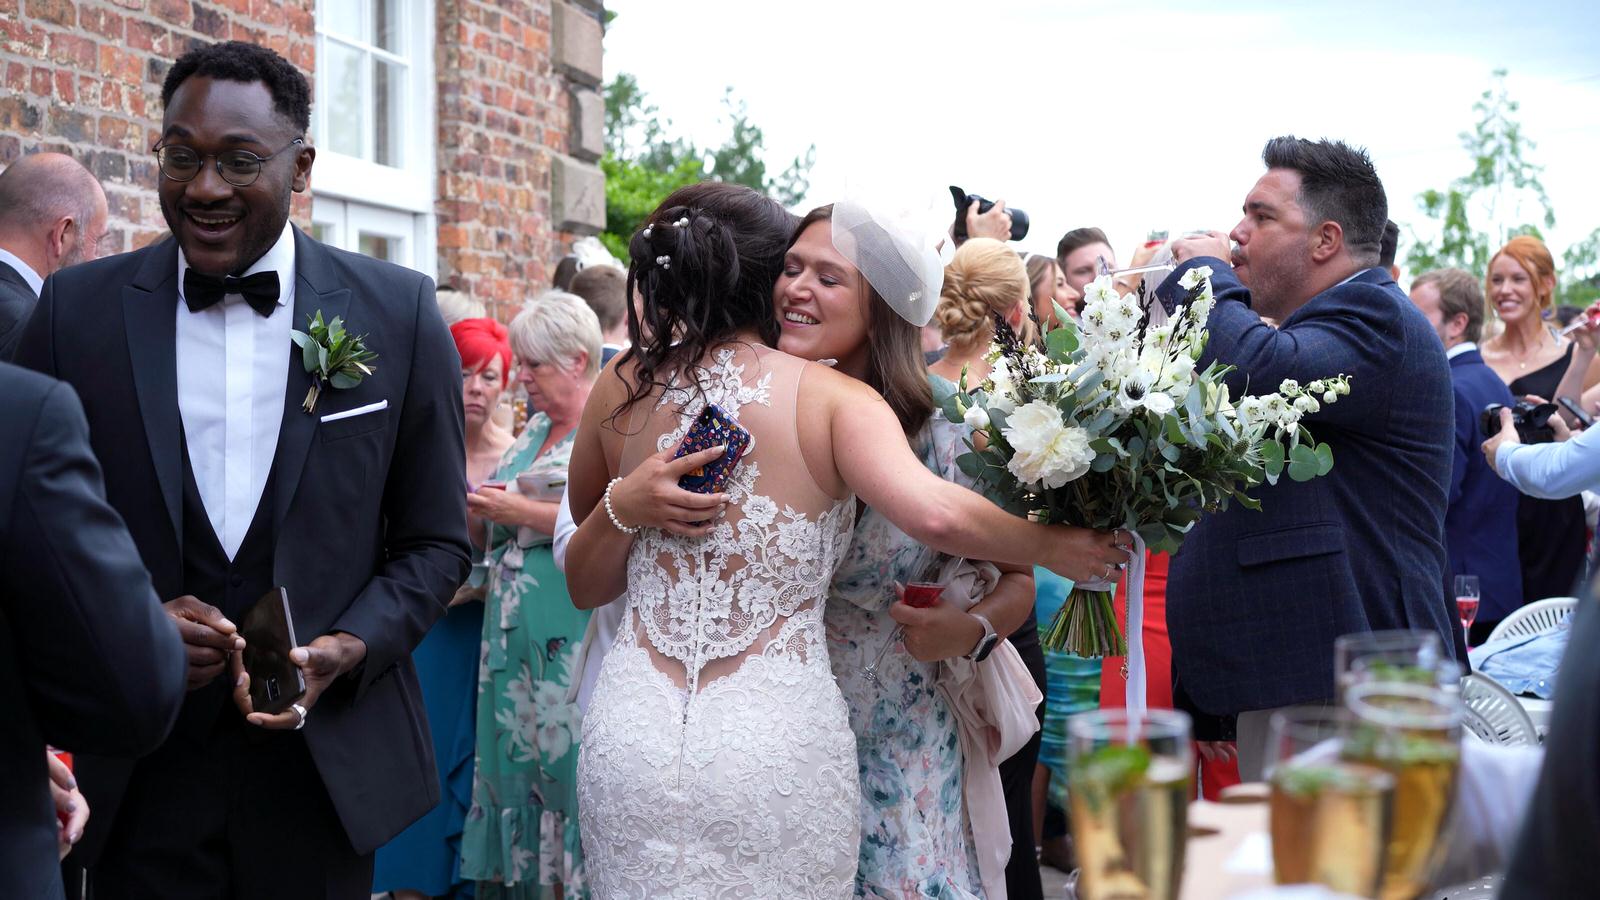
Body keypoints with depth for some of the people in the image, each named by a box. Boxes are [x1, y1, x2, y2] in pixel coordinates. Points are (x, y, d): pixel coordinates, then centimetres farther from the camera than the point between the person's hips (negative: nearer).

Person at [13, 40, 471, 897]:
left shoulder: (399, 312, -2)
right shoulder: (76, 308, -1)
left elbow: (437, 542, 3)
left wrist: (348, 649, -13)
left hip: (329, 764, 0)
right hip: (138, 775, 0)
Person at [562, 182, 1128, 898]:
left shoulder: (619, 388, 6)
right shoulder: (831, 398, -6)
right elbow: (935, 516, -23)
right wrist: (1051, 546, -8)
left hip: (630, 738, 3)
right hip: (778, 750, -3)